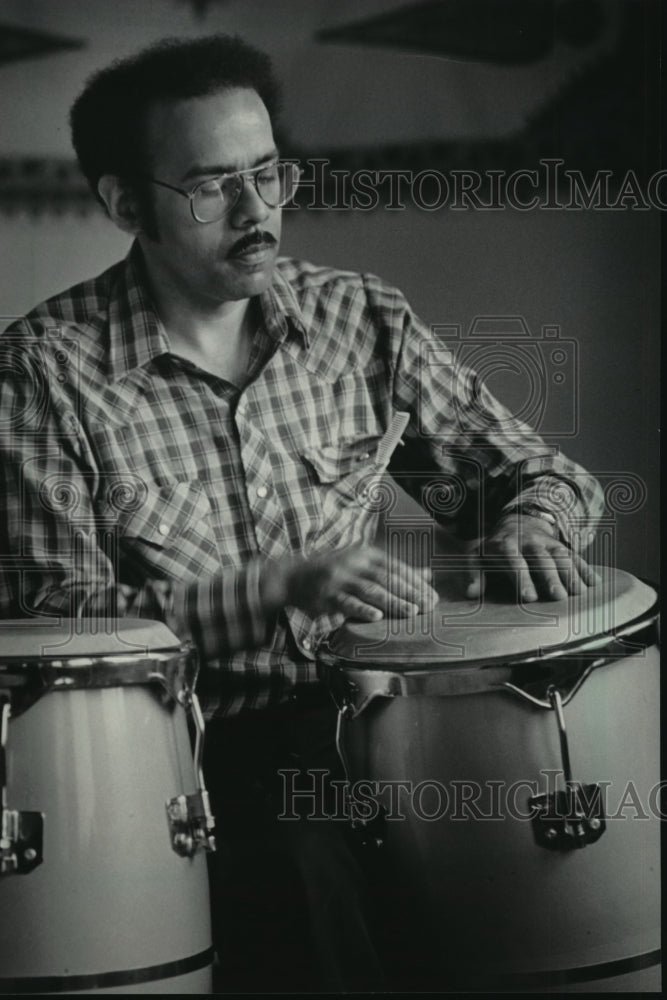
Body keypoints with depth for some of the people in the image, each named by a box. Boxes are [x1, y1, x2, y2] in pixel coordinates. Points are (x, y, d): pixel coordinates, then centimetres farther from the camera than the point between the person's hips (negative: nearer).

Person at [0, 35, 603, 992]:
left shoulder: (361, 322, 6)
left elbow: (521, 462, 15)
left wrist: (533, 520, -11)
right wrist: (279, 588, -22)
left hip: (358, 714, 4)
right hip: (181, 753, -4)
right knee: (310, 863, -32)